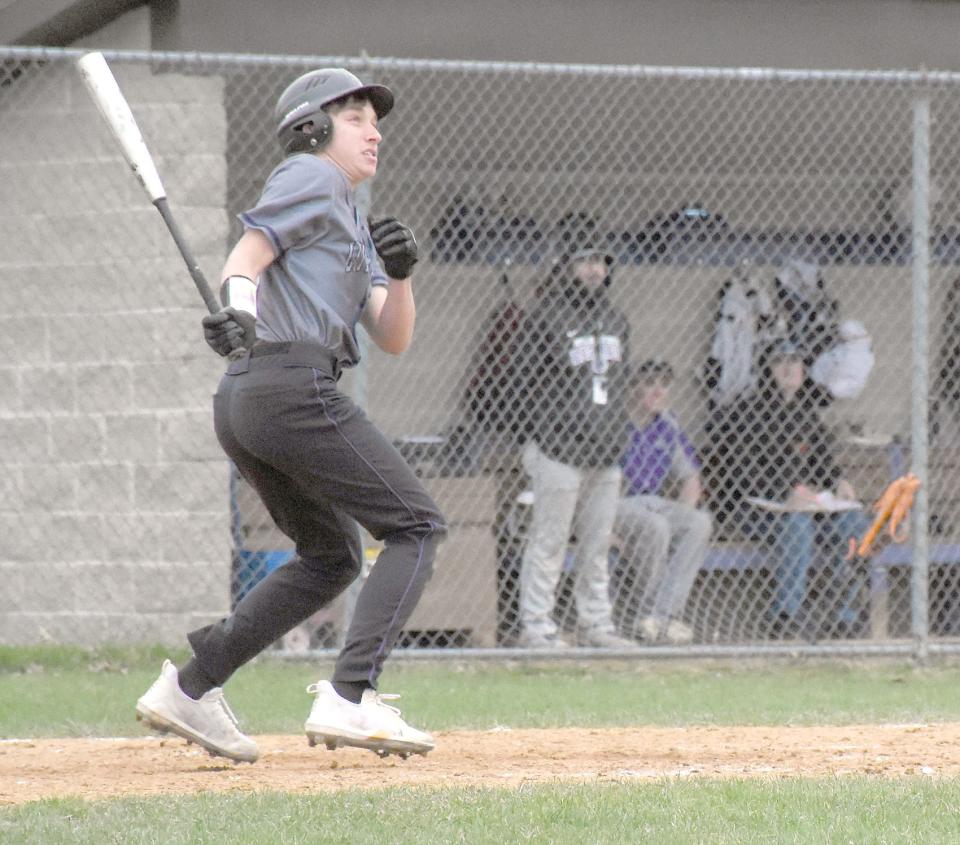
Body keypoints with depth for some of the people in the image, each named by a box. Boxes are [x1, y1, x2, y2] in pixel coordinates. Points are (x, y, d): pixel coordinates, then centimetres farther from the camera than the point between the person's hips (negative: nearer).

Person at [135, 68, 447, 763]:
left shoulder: (354, 226, 28)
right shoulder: (310, 177, 3)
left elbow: (392, 337, 20)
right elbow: (248, 252, -11)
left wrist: (399, 274, 2)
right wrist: (239, 305, -30)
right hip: (292, 386, -10)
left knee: (332, 556, 20)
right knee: (416, 526, -7)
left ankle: (190, 686, 14)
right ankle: (351, 698, -20)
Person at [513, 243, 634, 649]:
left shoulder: (615, 319, 16)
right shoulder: (545, 316, -6)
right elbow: (532, 381, -8)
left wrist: (616, 434, 13)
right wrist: (541, 436, -13)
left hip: (606, 449, 7)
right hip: (561, 448, -7)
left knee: (598, 542, 10)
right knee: (549, 540, -5)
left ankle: (595, 623, 16)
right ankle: (536, 626, -2)